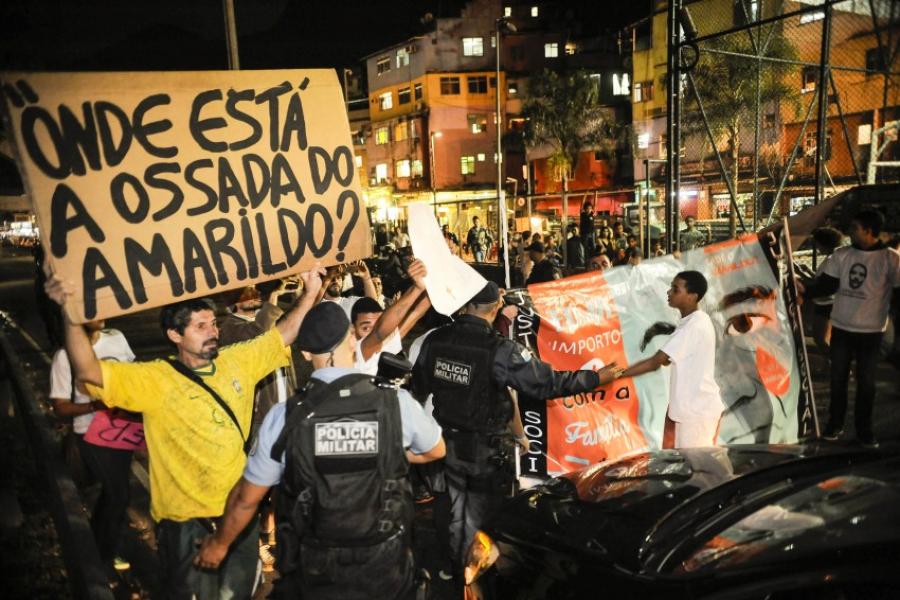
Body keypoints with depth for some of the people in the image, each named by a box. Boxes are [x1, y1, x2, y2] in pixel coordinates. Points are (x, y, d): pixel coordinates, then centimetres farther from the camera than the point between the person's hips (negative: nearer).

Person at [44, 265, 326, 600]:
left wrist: (310, 293, -3)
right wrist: (72, 315, -40)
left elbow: (283, 334, 6)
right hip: (187, 521, -4)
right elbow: (88, 372, -26)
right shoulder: (155, 380, -15)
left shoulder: (238, 361, -1)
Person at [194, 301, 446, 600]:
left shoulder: (284, 417, -16)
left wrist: (219, 543, 15)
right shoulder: (397, 402, -14)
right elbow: (436, 450, 7)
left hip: (315, 574, -1)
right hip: (385, 570, 1)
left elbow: (246, 498, -3)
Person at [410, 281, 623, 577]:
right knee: (480, 517, 16)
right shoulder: (501, 350, -24)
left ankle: (456, 567, 42)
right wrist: (596, 377, -9)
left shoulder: (435, 340, -9)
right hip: (484, 450, -4)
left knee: (455, 510, 24)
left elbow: (418, 388, 3)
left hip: (447, 443, 5)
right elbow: (547, 383, -20)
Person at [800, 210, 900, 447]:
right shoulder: (841, 255, 1)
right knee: (838, 378, 10)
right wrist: (806, 290, -17)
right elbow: (826, 285, 1)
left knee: (866, 382, 8)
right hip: (841, 328, 3)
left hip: (871, 332, -3)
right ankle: (835, 423, 24)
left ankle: (864, 429, 21)